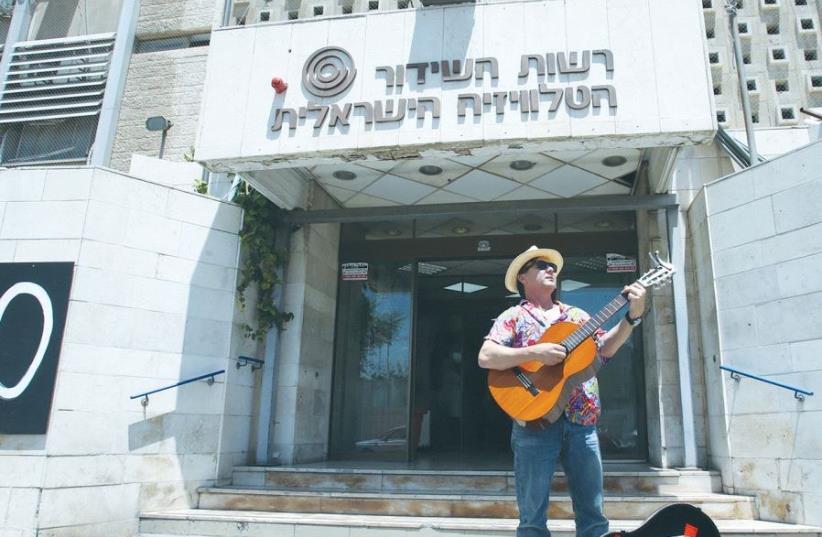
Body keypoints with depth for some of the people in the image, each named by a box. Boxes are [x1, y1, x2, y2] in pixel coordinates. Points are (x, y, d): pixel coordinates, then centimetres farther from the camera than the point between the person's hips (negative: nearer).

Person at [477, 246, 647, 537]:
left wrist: (633, 315, -8)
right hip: (535, 424, -4)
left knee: (593, 514, 8)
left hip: (582, 424, 4)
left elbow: (606, 349, 5)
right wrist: (534, 352, -22)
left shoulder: (577, 315, 18)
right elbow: (486, 357, -10)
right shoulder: (513, 316, 3)